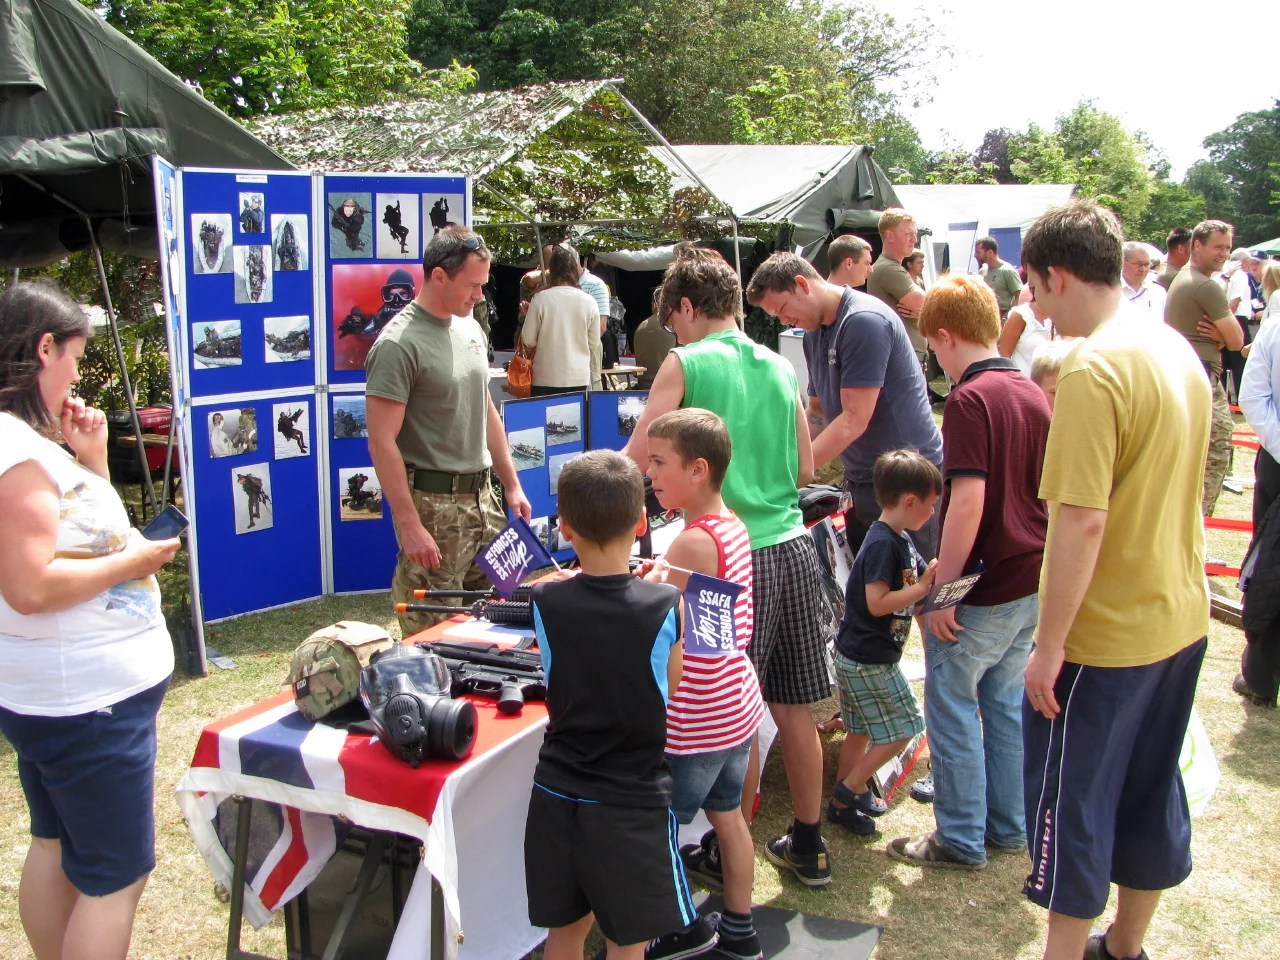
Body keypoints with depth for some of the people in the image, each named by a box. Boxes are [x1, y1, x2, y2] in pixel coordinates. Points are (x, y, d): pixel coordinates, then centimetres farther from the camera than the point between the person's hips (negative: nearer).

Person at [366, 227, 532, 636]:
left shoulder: (470, 330, 11)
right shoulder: (399, 344, -14)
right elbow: (382, 442, -16)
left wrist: (512, 485, 18)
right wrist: (409, 525, -19)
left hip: (482, 496, 8)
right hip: (432, 504, -7)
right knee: (433, 629, -1)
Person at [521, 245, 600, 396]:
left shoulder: (540, 299, -8)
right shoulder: (588, 302, -3)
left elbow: (528, 340, -4)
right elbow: (594, 341, 6)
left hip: (546, 380, -2)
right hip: (580, 378, 2)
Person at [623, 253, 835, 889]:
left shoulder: (686, 364, -6)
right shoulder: (780, 367, 11)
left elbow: (635, 460, -9)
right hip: (794, 548, 6)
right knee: (793, 709, 15)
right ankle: (807, 847, 29)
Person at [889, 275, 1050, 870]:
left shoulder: (970, 400, -18)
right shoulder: (1034, 395, 7)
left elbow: (968, 502, -25)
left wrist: (943, 588, -17)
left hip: (985, 586, -8)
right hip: (1034, 579, 8)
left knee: (953, 708, 6)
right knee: (1006, 703, 19)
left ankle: (961, 840, 15)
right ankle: (1007, 828, 30)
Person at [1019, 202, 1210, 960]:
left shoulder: (1092, 370, -22)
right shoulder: (1178, 350, 5)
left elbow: (1083, 522, -26)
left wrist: (1050, 643, -19)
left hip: (1107, 633, -9)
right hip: (1182, 615, 9)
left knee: (1071, 800, 8)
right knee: (1151, 789, 20)